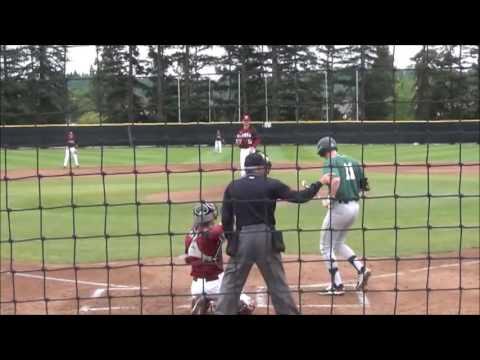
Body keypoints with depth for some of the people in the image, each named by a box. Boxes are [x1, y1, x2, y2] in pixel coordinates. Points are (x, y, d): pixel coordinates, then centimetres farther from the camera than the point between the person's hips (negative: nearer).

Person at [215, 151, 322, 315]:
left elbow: (226, 218, 4)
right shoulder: (271, 185, -1)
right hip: (266, 238, -1)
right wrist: (319, 183, 9)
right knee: (278, 283, 9)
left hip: (241, 238, 1)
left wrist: (230, 240, 14)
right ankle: (289, 312, 13)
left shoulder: (232, 187, 6)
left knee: (230, 283, 6)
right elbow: (298, 197, -4)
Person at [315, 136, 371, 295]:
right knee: (338, 243, 25)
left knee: (326, 246, 7)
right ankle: (361, 269, 11)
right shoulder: (353, 161, 12)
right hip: (354, 206, 8)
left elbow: (335, 180, -31)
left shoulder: (330, 162, -11)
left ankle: (337, 285, 5)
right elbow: (364, 185, 12)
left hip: (339, 207, -8)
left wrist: (331, 197, -18)